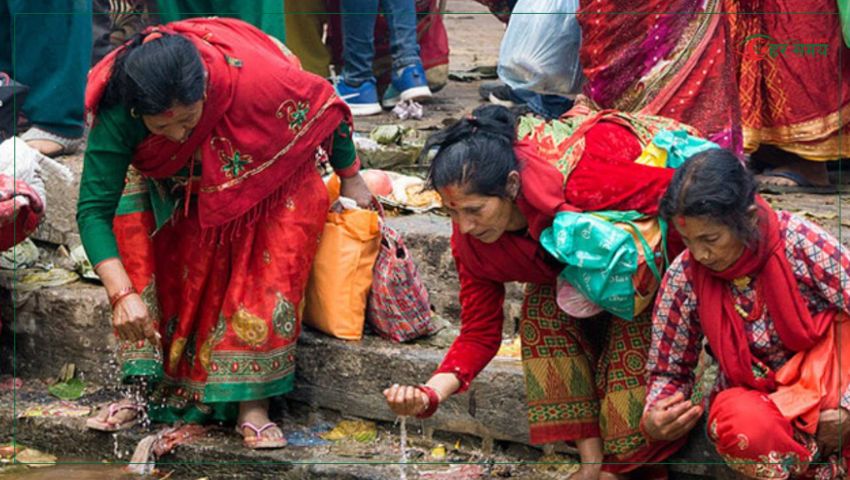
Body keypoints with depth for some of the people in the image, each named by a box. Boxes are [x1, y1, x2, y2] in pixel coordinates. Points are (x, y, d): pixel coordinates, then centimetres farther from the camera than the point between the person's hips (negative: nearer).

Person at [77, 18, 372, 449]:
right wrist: (123, 294, -48)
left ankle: (252, 401, -22)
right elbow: (93, 210, -35)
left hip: (270, 177, -2)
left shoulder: (256, 78, -40)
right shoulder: (116, 114, -36)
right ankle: (145, 385, -17)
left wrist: (350, 178, -4)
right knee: (132, 220, -22)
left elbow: (327, 106, -20)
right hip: (173, 185, 2)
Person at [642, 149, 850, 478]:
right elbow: (670, 371, 3)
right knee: (745, 427, -36)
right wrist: (653, 421, -18)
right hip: (751, 398, 1)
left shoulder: (802, 244, -18)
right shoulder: (684, 279, -10)